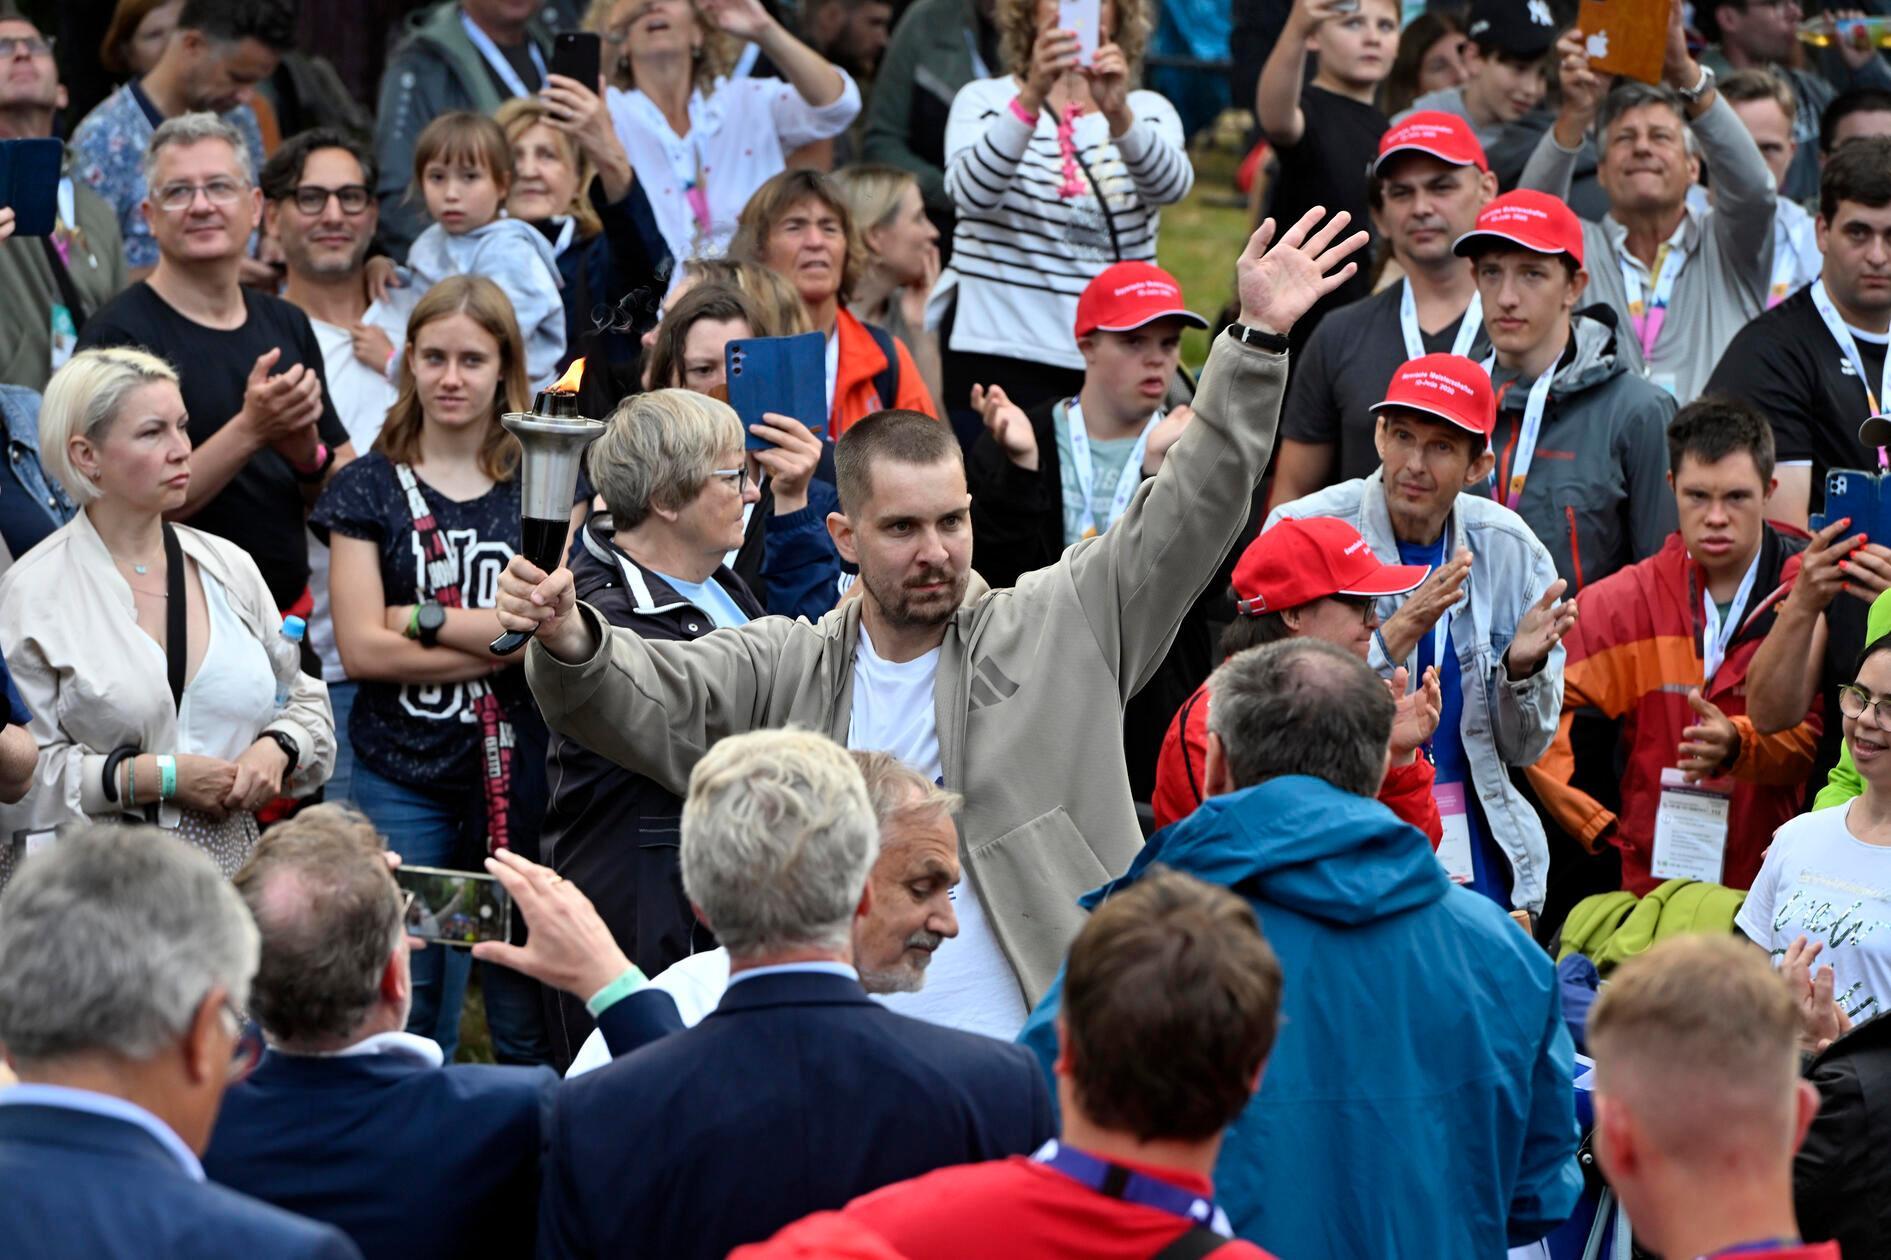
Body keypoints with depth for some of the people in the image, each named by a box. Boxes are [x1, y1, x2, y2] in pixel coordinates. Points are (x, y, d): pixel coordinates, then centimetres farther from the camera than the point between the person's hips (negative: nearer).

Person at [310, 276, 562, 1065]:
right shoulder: (369, 489, 5)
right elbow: (360, 648, -5)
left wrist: (424, 620, -10)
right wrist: (497, 638, -10)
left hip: (520, 768, 0)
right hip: (404, 774, 0)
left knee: (531, 1025, 3)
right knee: (409, 1029, 2)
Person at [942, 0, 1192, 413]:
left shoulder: (1148, 111, 10)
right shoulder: (984, 100, 4)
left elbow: (1170, 185, -13)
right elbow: (972, 193, -17)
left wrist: (1118, 113, -32)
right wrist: (1033, 96, -31)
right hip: (1001, 360, -2)